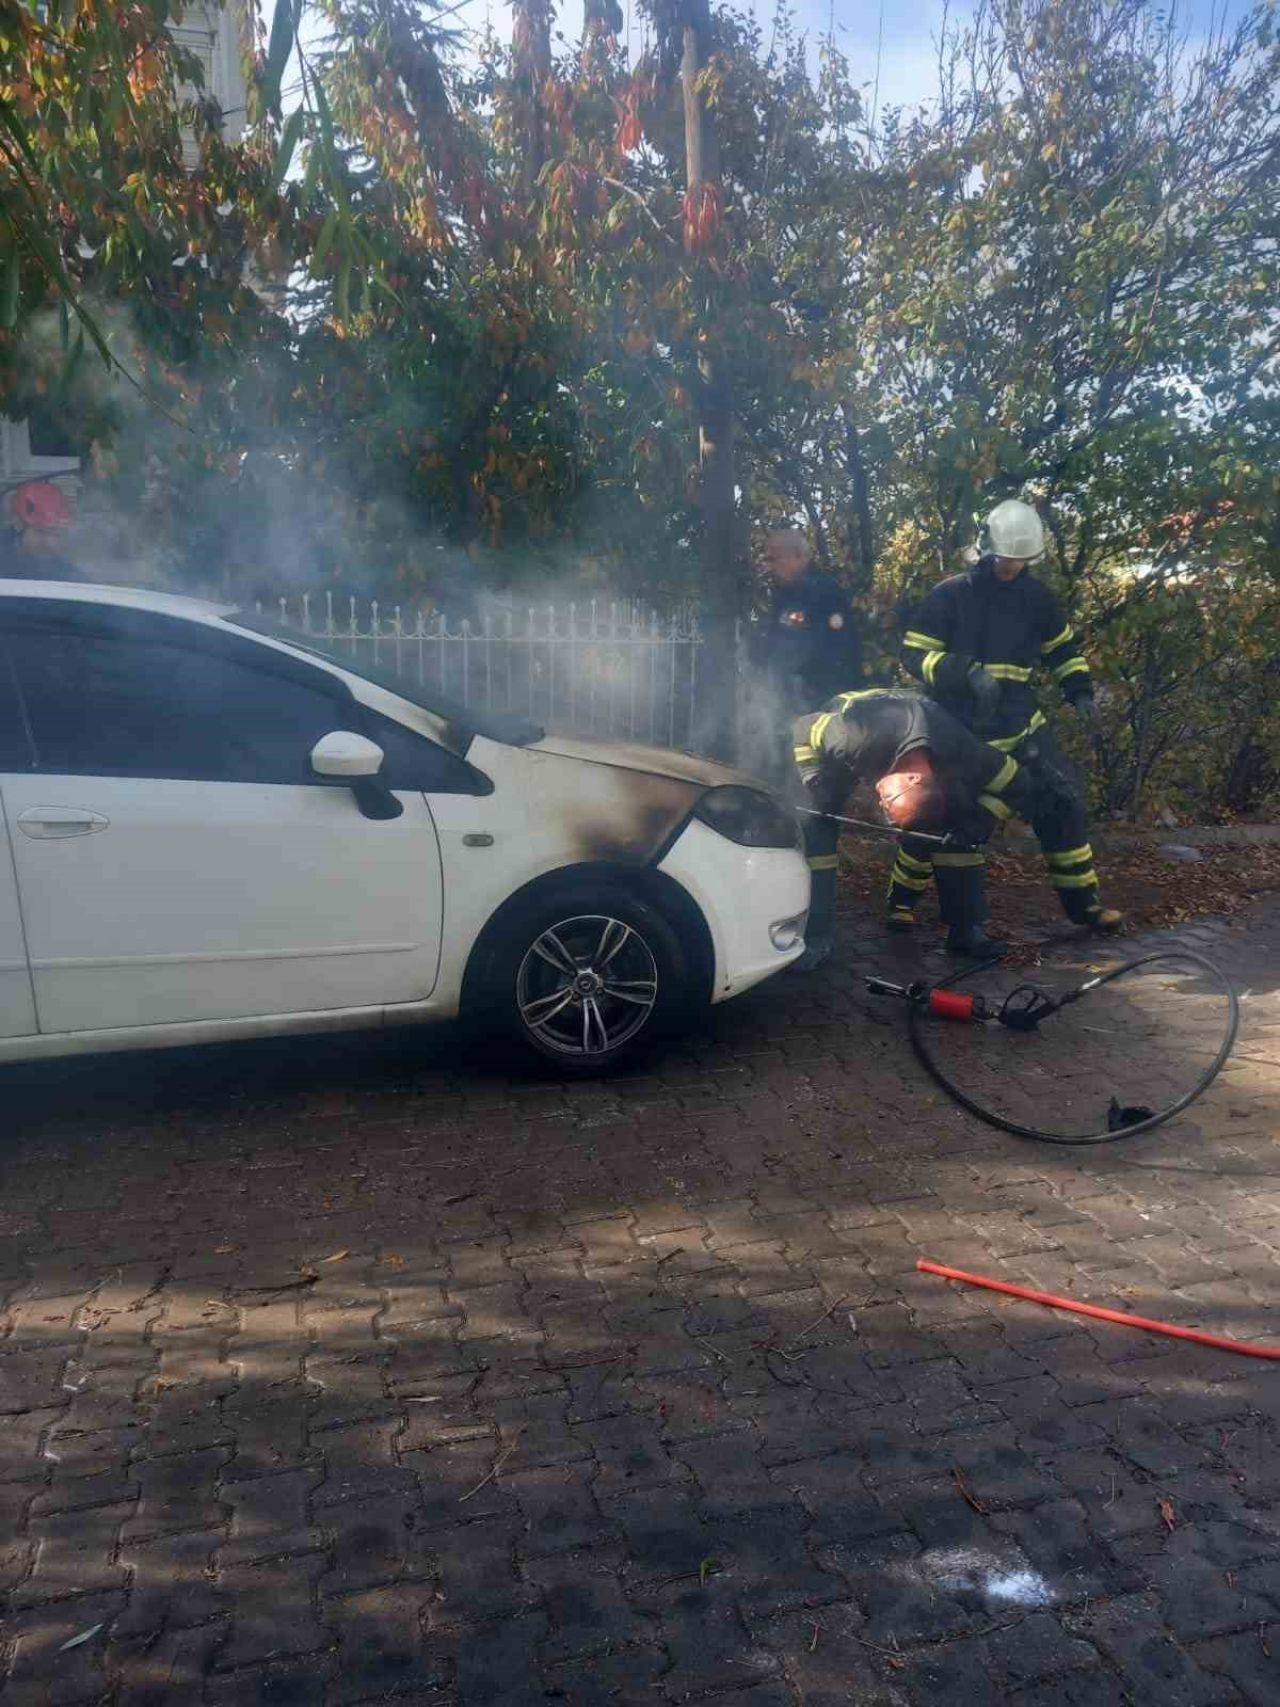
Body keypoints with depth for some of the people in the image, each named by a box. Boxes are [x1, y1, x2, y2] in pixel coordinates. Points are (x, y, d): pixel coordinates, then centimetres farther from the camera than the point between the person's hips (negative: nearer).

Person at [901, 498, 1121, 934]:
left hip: (1018, 722, 4)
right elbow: (914, 654, -13)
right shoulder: (948, 595, -9)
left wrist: (1079, 692, 5)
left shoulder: (1037, 596, 6)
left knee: (1062, 800, -2)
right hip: (956, 728, -4)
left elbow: (1062, 648, 19)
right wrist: (966, 673, -27)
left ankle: (1082, 900, 11)